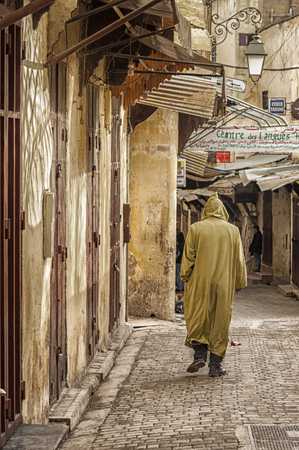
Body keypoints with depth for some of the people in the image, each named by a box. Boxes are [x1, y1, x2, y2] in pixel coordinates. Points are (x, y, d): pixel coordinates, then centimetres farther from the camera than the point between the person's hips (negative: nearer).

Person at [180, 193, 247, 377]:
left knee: (197, 318, 11)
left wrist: (185, 278, 9)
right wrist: (240, 283, 15)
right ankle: (216, 364, 4)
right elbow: (239, 260, 6)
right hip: (224, 284, 1)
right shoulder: (233, 230, 4)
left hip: (200, 282, -1)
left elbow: (188, 257, -2)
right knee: (220, 321, 5)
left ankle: (200, 354, -4)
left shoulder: (195, 229, -1)